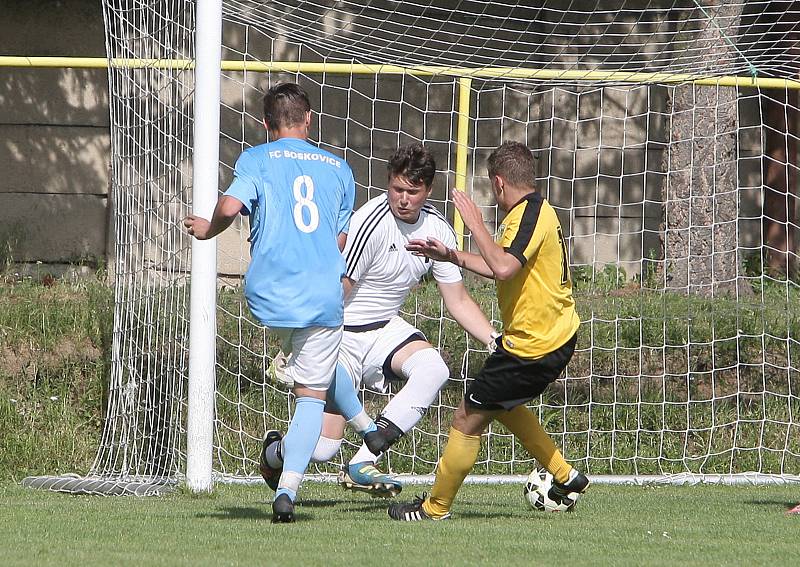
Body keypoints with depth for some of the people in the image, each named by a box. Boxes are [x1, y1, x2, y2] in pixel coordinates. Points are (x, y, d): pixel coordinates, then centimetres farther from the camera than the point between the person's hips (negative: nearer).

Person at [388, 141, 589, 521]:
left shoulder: (527, 216, -20)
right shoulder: (539, 211, 12)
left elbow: (502, 267, -37)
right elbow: (506, 269, 24)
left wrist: (475, 224, -27)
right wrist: (451, 256, 22)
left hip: (532, 346, -10)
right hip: (558, 336, 10)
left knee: (467, 421, 0)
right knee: (501, 404, 31)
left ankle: (436, 508, 11)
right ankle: (564, 476, 32)